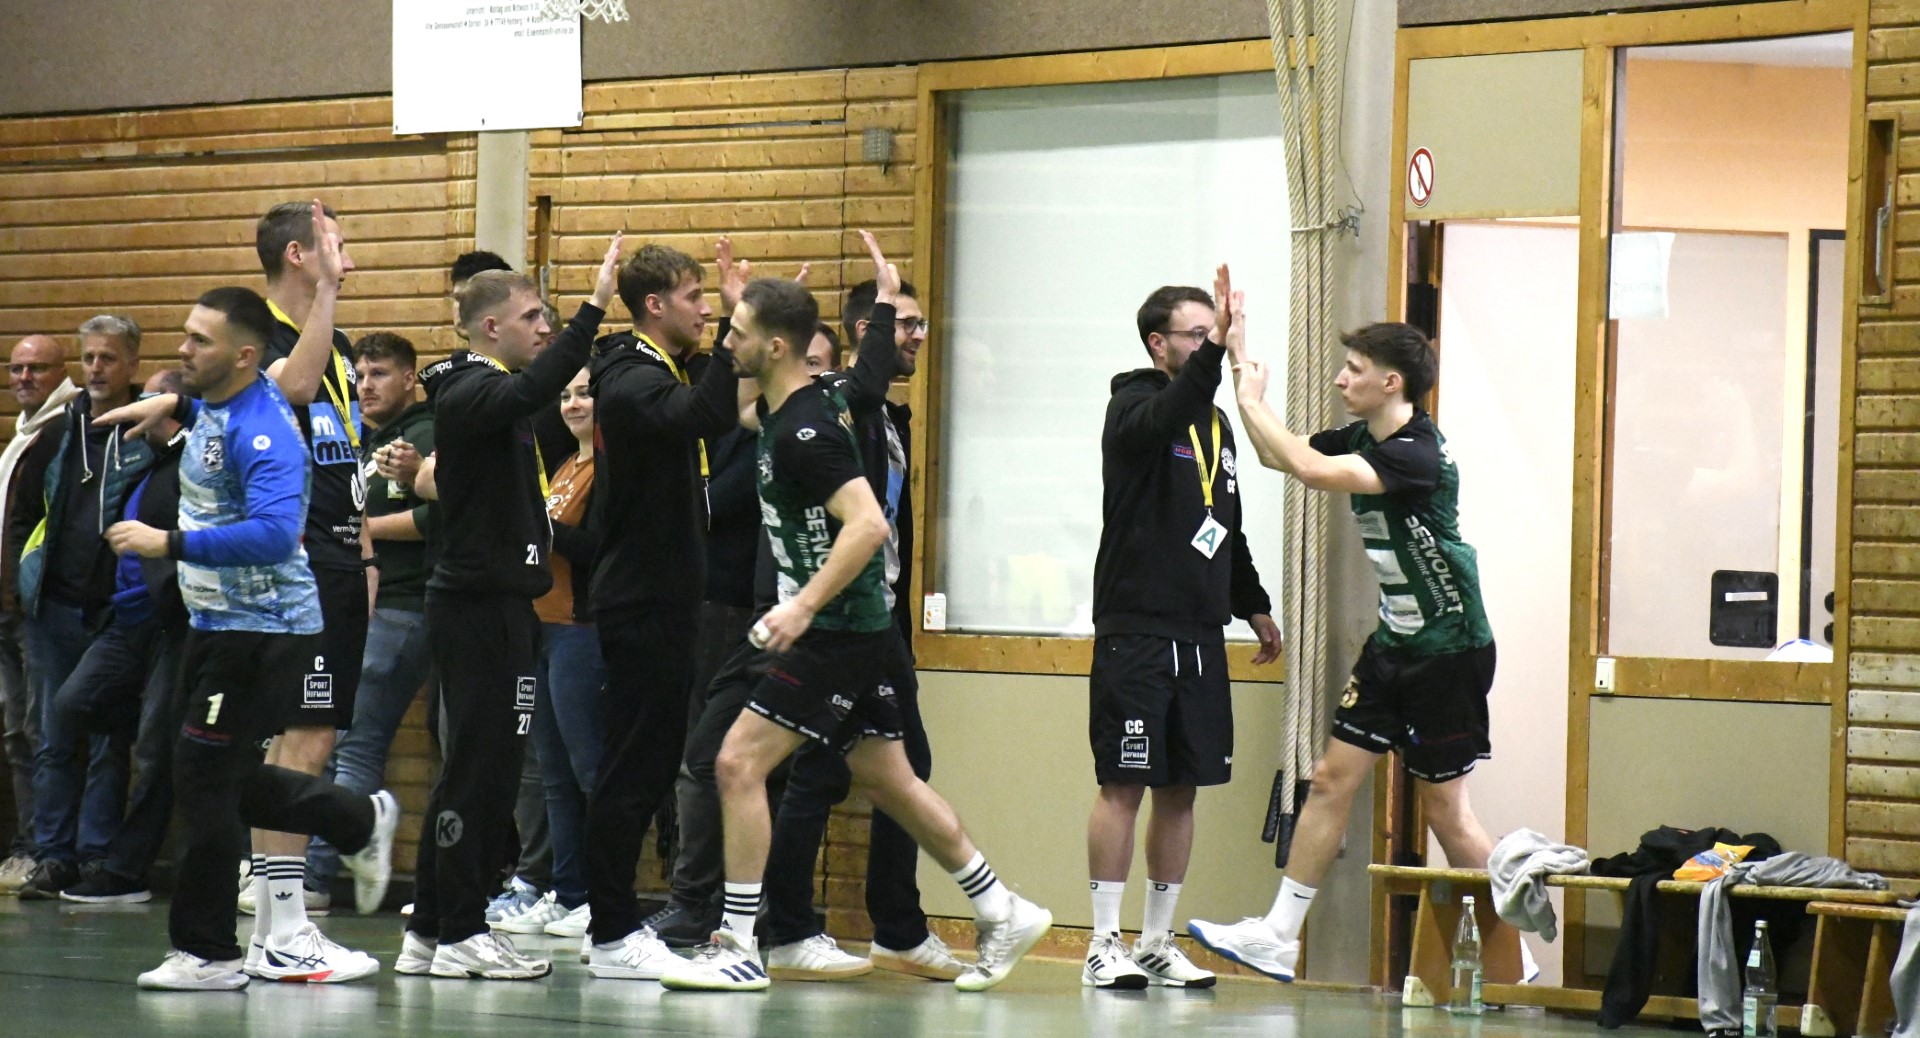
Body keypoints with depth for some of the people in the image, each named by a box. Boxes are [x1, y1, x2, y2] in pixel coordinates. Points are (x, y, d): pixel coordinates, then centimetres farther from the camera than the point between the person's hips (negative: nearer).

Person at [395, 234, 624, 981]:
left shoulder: (489, 394, 18)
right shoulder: (470, 394, -15)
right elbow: (532, 391, -35)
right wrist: (593, 311, -36)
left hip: (492, 602, 11)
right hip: (480, 604, -11)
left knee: (474, 770, 12)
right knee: (482, 768, -8)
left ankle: (430, 931, 15)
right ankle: (459, 934, -6)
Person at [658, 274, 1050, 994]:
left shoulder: (803, 430, -20)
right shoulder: (804, 409, 8)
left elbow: (868, 523, -30)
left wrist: (804, 605, -32)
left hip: (837, 633, -10)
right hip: (854, 632, 10)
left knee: (740, 764, -11)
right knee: (888, 780, 16)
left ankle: (739, 947, -9)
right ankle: (1004, 913, 24)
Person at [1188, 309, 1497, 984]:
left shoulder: (1418, 453, -22)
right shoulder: (1362, 440, 5)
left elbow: (1315, 472, -33)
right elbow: (1279, 455, 18)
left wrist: (1254, 402, -21)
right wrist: (1240, 358, 12)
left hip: (1449, 650, -9)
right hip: (1395, 643, 9)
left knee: (1444, 805, -3)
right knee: (1333, 777, 5)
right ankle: (1278, 937, 7)